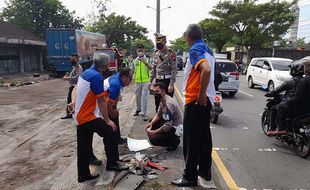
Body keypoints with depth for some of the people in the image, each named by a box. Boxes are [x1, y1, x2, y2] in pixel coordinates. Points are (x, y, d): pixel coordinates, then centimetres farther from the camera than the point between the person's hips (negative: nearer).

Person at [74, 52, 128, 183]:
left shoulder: (86, 73, 10)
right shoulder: (97, 76, -18)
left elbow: (77, 91, 22)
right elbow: (102, 101, -18)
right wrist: (107, 120, -12)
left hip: (80, 117, 9)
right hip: (89, 117, -9)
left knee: (83, 148, 14)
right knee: (110, 132, -2)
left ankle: (83, 175, 24)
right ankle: (112, 163, 8)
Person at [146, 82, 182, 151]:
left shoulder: (168, 103, -27)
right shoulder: (162, 100, 2)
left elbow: (168, 126, -29)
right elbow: (158, 115, 10)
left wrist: (154, 132, -23)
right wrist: (151, 123, -7)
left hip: (175, 129, -10)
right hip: (169, 124, 10)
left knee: (153, 139, -17)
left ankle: (174, 141, 2)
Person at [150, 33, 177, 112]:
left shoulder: (171, 53, -12)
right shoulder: (156, 53, 9)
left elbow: (174, 70, -16)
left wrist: (171, 84, -20)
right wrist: (151, 81, 11)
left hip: (167, 81, -6)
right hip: (158, 81, 6)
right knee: (157, 102, 14)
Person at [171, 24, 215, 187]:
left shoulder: (195, 50, -13)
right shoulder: (207, 50, 14)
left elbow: (206, 70, -31)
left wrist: (201, 94, -23)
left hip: (195, 100, -9)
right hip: (206, 100, 9)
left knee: (191, 140, -1)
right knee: (204, 136, 16)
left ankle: (190, 177, 9)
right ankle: (205, 170, 28)